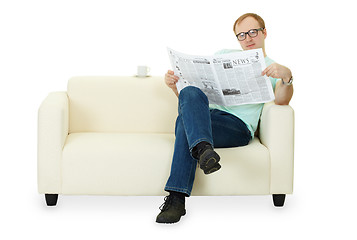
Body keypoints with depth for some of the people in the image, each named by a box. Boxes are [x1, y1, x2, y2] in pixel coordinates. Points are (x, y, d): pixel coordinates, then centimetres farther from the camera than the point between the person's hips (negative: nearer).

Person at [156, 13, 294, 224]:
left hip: (238, 125, -3)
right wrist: (175, 85, 8)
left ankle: (176, 200, -47)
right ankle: (203, 150, -60)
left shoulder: (272, 68, 18)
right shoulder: (224, 55, 30)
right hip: (206, 115, 3)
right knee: (190, 94, -34)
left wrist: (287, 77, -26)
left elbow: (281, 101, -5)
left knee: (186, 121, -35)